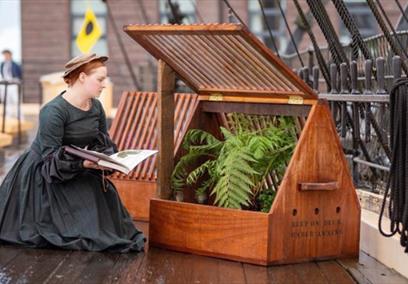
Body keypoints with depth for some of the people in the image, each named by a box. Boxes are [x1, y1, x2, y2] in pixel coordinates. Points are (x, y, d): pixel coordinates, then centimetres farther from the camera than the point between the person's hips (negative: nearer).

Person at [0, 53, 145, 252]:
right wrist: (83, 163, -42)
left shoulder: (96, 107, -1)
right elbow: (50, 156, -28)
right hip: (43, 175, -7)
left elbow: (103, 142, 6)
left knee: (104, 196, -12)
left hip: (78, 172, 7)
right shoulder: (54, 111, -26)